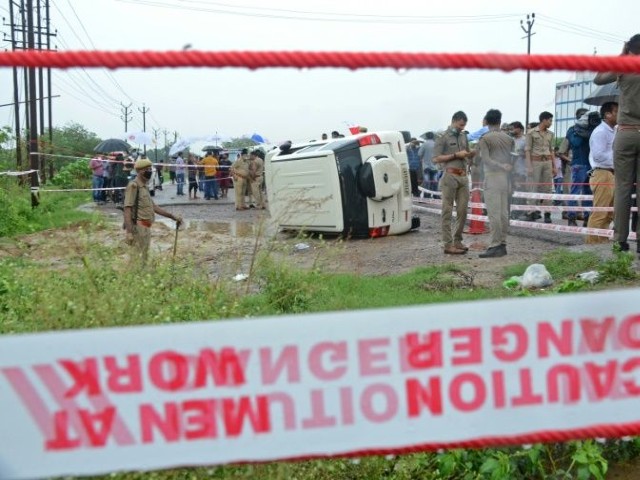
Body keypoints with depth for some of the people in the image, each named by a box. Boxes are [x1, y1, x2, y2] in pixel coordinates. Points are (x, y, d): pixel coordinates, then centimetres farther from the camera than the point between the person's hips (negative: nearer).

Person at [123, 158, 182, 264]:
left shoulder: (144, 187, 19)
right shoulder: (133, 186, -10)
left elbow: (153, 207, 25)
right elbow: (127, 209, -17)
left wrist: (173, 216, 20)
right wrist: (129, 232, -25)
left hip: (146, 228, 10)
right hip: (138, 228, -10)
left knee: (143, 259, 13)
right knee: (137, 260, -9)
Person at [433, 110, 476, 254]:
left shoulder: (463, 136, 18)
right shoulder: (443, 137, 0)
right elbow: (436, 159, -8)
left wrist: (472, 153, 3)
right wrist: (456, 155, -12)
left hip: (463, 176, 7)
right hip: (450, 176, -6)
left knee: (462, 210, 6)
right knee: (448, 211, -3)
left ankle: (457, 241, 16)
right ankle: (448, 244, -3)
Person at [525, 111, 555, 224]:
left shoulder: (550, 134, 12)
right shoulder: (531, 132, -2)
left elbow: (551, 150, 17)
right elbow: (527, 150, -4)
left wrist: (554, 166, 13)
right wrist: (529, 166, -11)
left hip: (547, 162, 4)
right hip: (535, 162, -4)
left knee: (547, 188, 2)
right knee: (535, 188, -4)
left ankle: (547, 214, 5)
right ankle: (533, 212, 1)